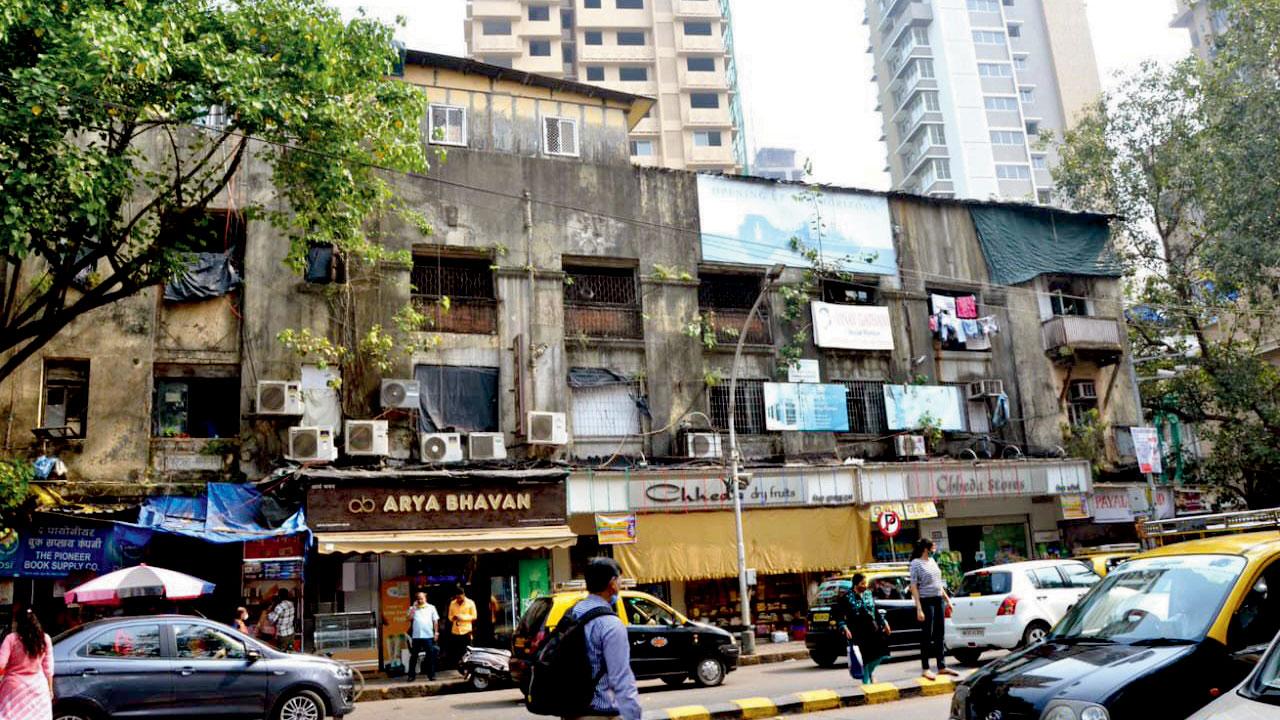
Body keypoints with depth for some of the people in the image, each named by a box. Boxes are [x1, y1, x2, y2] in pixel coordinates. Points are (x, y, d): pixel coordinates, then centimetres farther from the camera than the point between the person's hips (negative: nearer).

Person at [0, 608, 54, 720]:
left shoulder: (11, 638, -8)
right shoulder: (45, 639, 1)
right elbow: (48, 668, 5)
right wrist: (50, 689, 12)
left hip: (15, 687, -2)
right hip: (38, 687, 3)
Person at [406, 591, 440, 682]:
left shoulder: (431, 607, 7)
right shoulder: (413, 608, 10)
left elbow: (435, 621, 6)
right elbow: (410, 619, -5)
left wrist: (436, 632, 0)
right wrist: (413, 607, -6)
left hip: (428, 636, -1)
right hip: (416, 636, 1)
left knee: (430, 656, 1)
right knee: (413, 656, 5)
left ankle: (431, 674, 8)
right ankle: (412, 675, 12)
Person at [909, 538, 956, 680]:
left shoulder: (932, 561, 12)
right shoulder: (916, 563, -10)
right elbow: (914, 587, -14)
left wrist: (947, 599, 17)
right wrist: (919, 608, -19)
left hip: (939, 600, 7)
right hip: (926, 601, -7)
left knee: (939, 634, 10)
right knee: (927, 635, -3)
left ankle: (942, 666, 17)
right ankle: (925, 669, 4)